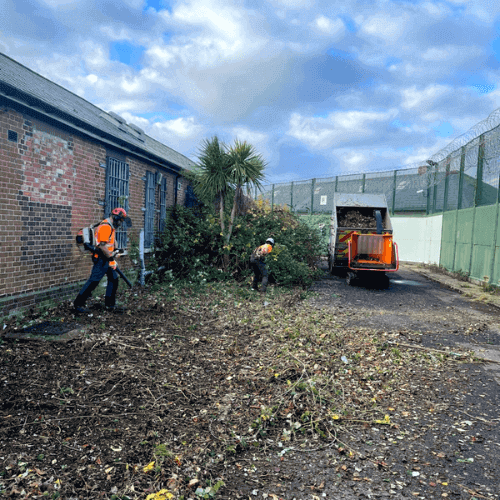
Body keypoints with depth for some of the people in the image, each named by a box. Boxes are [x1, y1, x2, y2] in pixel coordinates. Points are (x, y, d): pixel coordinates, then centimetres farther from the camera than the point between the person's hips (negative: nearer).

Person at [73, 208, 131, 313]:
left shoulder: (111, 227, 15)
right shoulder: (105, 227, -18)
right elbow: (102, 245, -24)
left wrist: (114, 251, 12)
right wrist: (111, 256, -16)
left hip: (107, 259, 10)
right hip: (101, 259, -10)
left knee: (114, 279, 10)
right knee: (93, 281, -7)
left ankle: (110, 304, 18)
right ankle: (78, 304, 2)